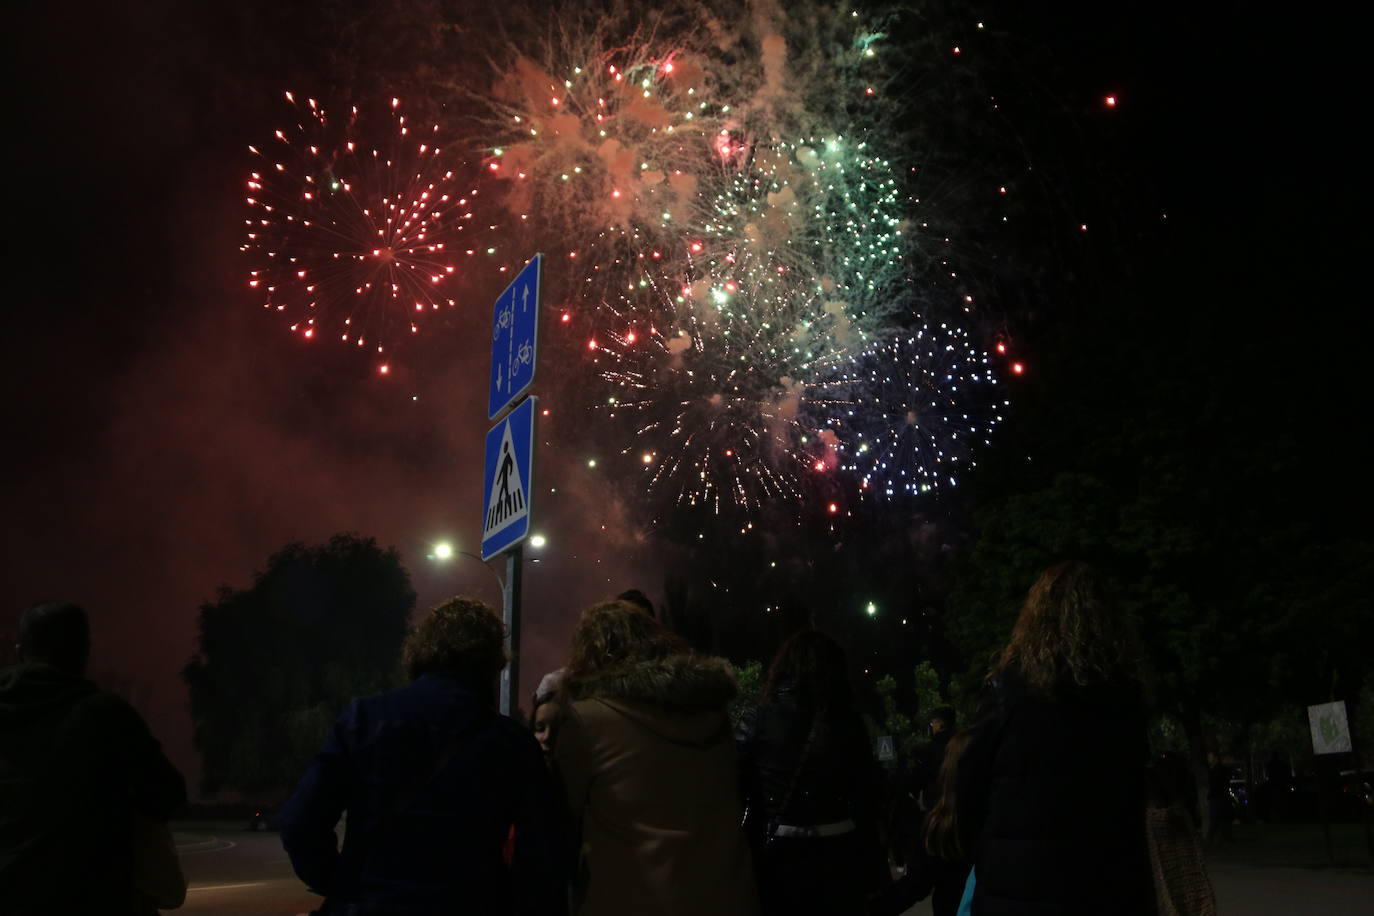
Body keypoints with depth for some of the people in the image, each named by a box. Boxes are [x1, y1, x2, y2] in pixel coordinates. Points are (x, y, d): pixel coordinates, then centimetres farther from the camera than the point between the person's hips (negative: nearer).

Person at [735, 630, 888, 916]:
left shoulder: (757, 719, -8)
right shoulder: (849, 721, -2)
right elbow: (867, 795, 0)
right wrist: (873, 870, 7)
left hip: (779, 858, -2)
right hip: (839, 855, 2)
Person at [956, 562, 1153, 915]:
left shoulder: (1011, 683, -8)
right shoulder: (1125, 686, 2)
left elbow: (972, 785, -4)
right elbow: (1136, 789, 9)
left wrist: (984, 856, 11)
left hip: (1020, 883, -3)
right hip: (1113, 883, 3)